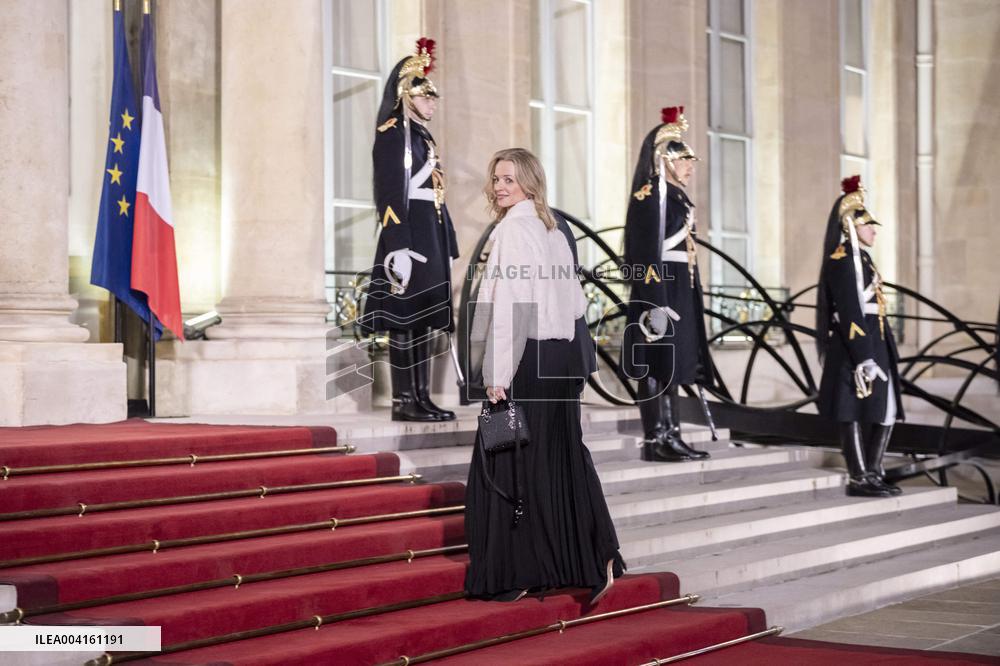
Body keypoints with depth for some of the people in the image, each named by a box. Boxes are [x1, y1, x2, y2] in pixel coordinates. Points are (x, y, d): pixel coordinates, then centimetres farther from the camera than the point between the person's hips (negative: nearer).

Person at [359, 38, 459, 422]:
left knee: (424, 318, 9)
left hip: (429, 237, 9)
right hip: (407, 236, -9)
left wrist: (446, 246, 19)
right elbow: (390, 192, -16)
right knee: (404, 317, -7)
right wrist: (398, 247, -22)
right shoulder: (393, 132, -7)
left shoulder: (423, 136, 20)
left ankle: (421, 397, 12)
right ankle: (403, 401, -4)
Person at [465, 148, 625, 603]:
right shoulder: (553, 232, 15)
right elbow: (576, 303, 18)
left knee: (512, 464, 0)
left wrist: (496, 375, -18)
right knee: (562, 461, 11)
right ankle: (596, 561, 8)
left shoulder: (512, 229, -11)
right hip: (562, 356, 8)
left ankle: (518, 574, 5)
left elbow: (508, 305, -18)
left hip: (527, 360, -8)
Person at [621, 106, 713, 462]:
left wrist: (689, 300, 20)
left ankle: (670, 436, 15)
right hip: (658, 291, -10)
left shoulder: (675, 199, 18)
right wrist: (656, 304, -24)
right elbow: (647, 255, -19)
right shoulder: (650, 197, -12)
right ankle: (653, 441, -2)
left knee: (671, 366, 11)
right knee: (655, 366, -6)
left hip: (679, 291, 10)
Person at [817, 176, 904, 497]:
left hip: (875, 345, 10)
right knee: (855, 413, -3)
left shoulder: (861, 259, 19)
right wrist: (863, 358, -23)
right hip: (855, 349, -10)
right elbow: (849, 313, -19)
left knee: (886, 411, 11)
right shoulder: (842, 260, -12)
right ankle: (859, 479, 2)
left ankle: (873, 473, 20)